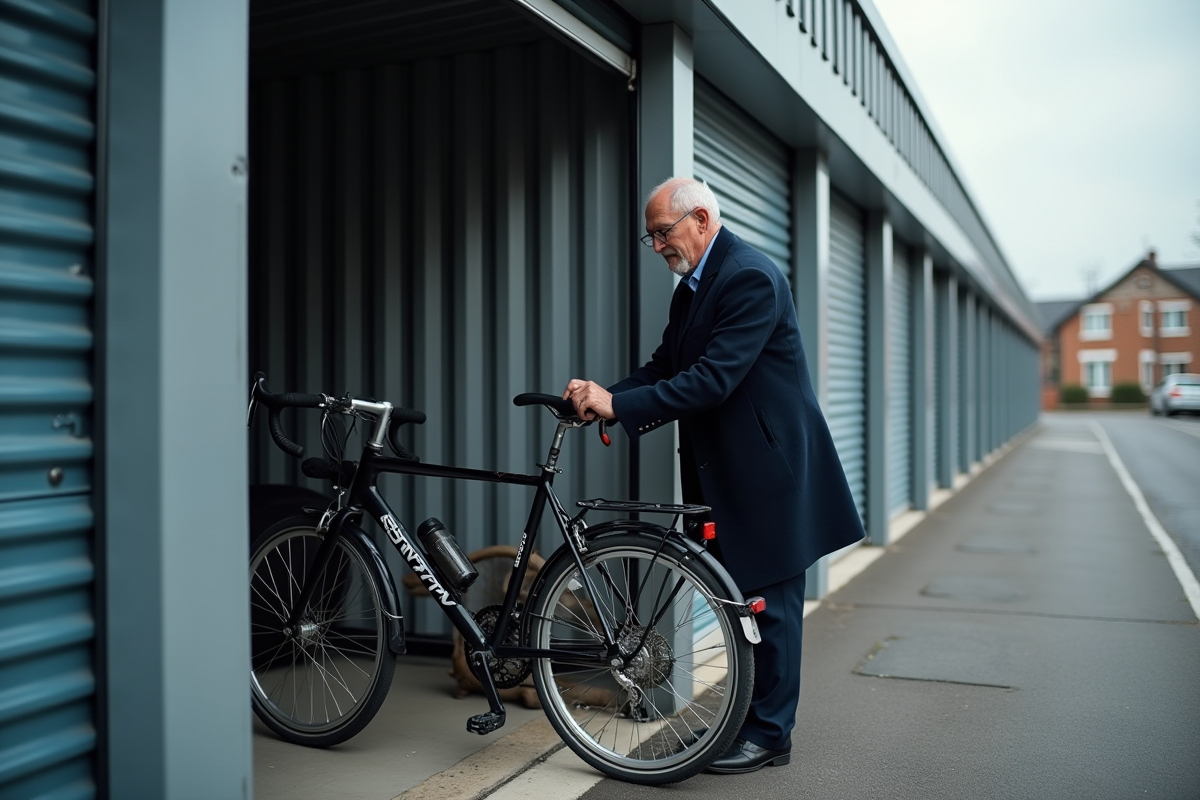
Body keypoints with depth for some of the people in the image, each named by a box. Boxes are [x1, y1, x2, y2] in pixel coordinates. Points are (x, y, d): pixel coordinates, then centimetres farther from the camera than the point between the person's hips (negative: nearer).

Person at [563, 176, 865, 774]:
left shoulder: (750, 277, -19)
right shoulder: (691, 287, 13)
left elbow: (713, 378, -27)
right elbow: (665, 365, 8)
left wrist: (618, 404, -28)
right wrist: (603, 397, -10)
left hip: (768, 466, -9)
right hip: (725, 470, 9)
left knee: (771, 601, 1)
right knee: (745, 599, 16)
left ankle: (769, 734, 14)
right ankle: (750, 718, 29)